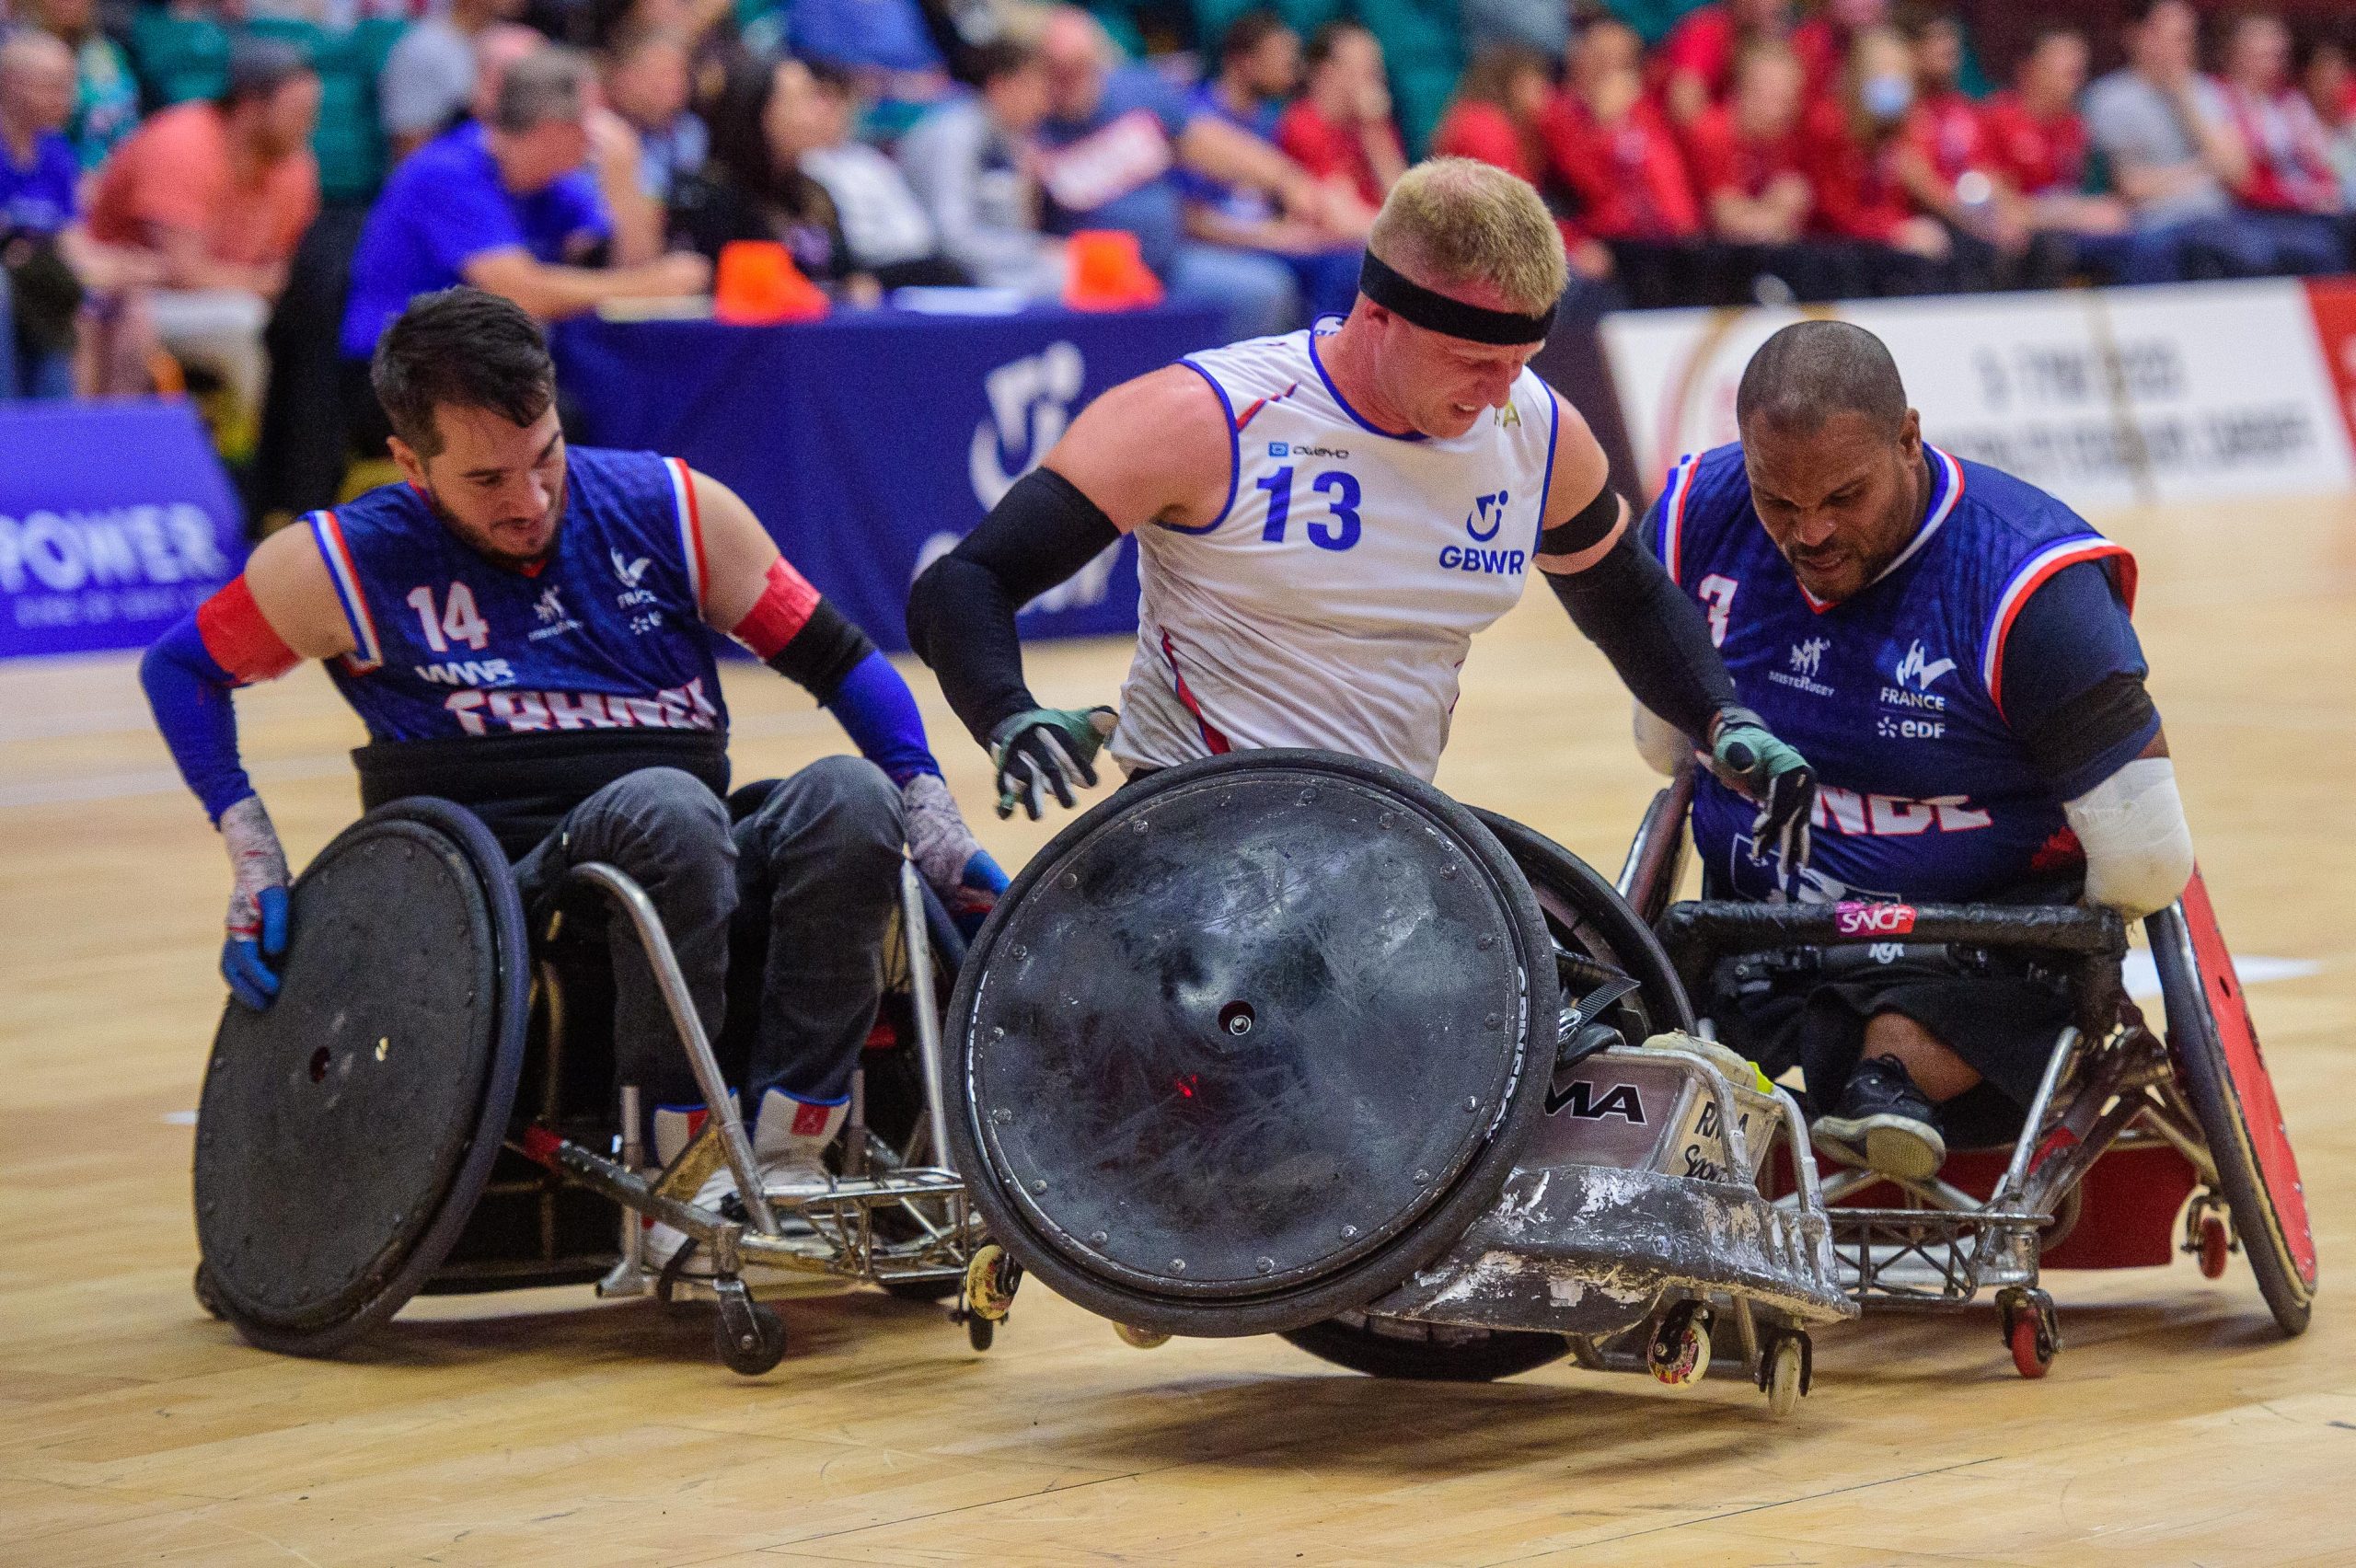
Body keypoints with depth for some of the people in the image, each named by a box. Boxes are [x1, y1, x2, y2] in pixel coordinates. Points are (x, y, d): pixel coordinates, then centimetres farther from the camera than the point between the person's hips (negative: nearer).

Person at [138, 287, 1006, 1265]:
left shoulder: (666, 508, 5)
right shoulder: (349, 566, 0)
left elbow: (835, 658, 11)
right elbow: (180, 667, 14)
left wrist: (932, 816, 0)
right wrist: (250, 849, 4)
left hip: (702, 887, 3)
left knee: (850, 796, -27)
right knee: (665, 806, -35)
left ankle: (786, 1149, -26)